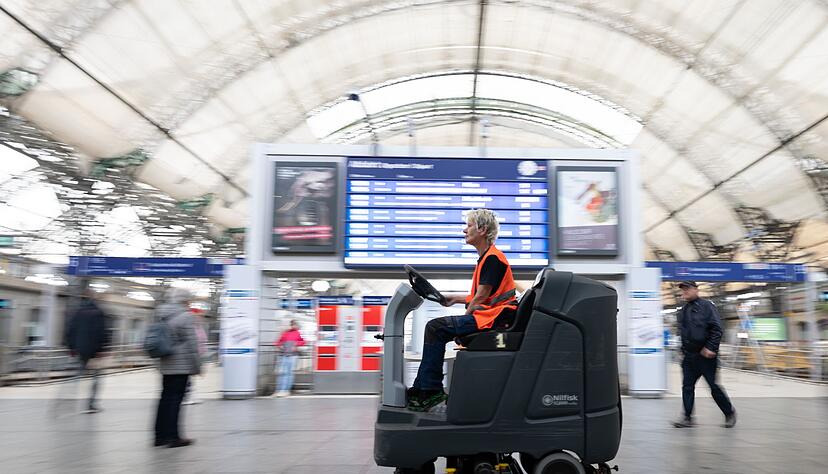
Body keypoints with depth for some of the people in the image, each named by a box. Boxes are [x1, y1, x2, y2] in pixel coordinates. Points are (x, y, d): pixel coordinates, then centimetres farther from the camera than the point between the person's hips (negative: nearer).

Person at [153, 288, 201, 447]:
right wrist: (197, 366, -9)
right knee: (175, 399, -4)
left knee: (166, 398, 13)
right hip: (181, 367, -7)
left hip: (165, 367, 8)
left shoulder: (162, 316, 12)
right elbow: (191, 343, -15)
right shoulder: (185, 316, -12)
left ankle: (161, 435, 18)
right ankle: (173, 437, 0)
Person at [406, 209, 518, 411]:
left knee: (436, 327, -17)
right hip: (489, 316, 11)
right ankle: (423, 387, 9)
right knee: (436, 328, 9)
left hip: (494, 318, -11)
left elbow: (480, 298, -15)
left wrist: (465, 318, -3)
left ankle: (430, 390, -10)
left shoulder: (492, 258, -12)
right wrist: (455, 298, 16)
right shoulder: (487, 257, 20)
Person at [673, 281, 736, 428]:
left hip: (706, 355, -6)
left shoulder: (706, 306, -7)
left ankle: (729, 412, 22)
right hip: (689, 356, 7)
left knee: (713, 386, 2)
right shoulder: (683, 310, 14)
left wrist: (711, 348, -18)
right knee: (687, 386, 2)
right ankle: (687, 417, 4)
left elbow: (717, 329, -13)